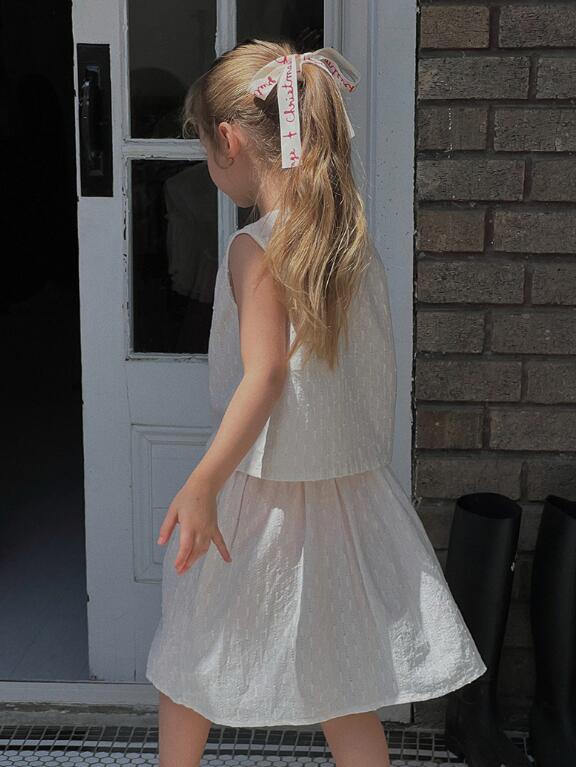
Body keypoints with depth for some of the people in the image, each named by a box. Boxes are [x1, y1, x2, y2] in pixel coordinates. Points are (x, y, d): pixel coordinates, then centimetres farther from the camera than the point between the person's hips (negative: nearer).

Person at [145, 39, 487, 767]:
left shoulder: (255, 249, -17)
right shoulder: (353, 240, 3)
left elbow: (265, 375, -27)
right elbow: (372, 368, 10)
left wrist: (202, 485, -33)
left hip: (263, 495, -6)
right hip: (347, 489, 7)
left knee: (188, 663, 18)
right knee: (345, 699, 15)